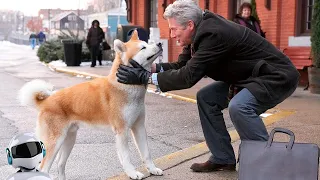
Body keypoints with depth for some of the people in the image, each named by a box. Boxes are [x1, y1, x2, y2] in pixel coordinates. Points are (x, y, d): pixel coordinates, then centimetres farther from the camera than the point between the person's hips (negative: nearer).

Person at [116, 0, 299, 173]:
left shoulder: (214, 33, -29)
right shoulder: (202, 31, -2)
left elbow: (189, 76, -30)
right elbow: (182, 66, 2)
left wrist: (146, 77, -26)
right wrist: (151, 67, -13)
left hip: (278, 76, -10)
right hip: (249, 75, 10)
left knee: (239, 106, -32)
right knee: (206, 98, 3)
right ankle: (222, 158, 11)